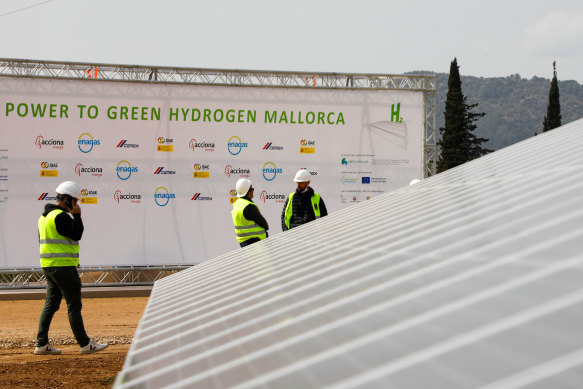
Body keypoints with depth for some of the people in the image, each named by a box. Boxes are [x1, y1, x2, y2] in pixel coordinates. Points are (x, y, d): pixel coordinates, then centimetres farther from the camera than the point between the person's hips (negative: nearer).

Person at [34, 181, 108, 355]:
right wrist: (77, 215, -7)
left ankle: (41, 344, 11)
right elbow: (77, 234, -17)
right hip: (63, 267, -10)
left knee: (51, 304, 11)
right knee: (74, 305, -5)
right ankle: (85, 344, -1)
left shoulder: (45, 216, 17)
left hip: (48, 266, 10)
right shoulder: (61, 216, -15)